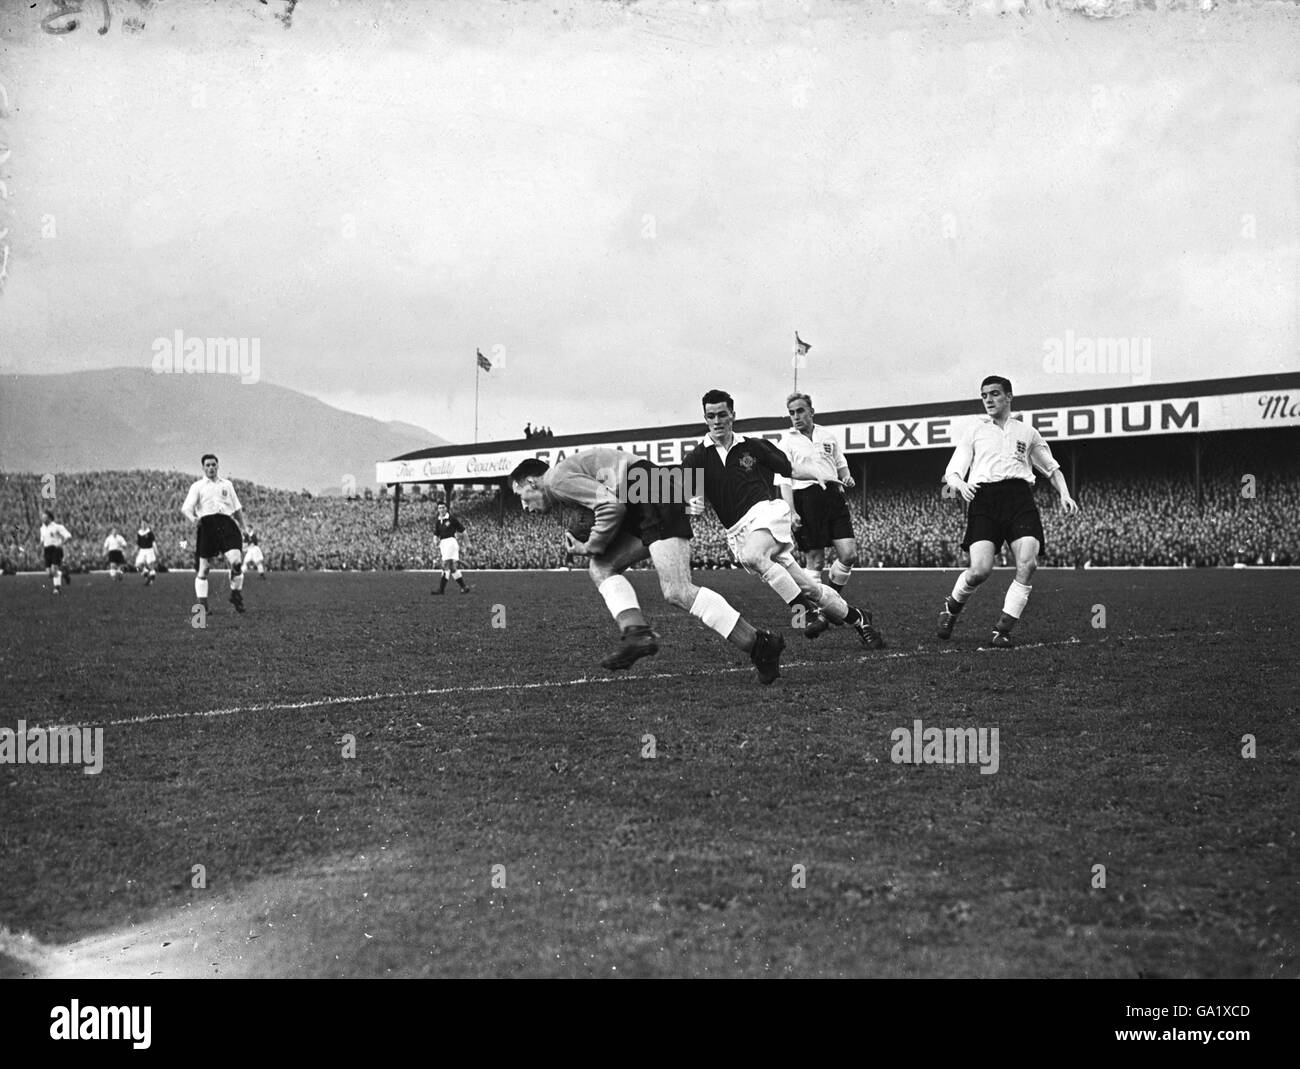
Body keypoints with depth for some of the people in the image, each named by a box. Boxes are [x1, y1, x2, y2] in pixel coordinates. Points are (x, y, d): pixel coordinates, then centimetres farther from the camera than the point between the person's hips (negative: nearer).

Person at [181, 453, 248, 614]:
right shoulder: (197, 487, 11)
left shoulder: (227, 484, 22)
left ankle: (236, 595, 3)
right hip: (206, 525, -1)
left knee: (236, 561, -16)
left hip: (226, 524, 2)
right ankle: (202, 603, 3)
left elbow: (237, 509, 26)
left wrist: (242, 528, 19)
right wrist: (192, 518, -24)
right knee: (203, 568, -3)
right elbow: (185, 508, -2)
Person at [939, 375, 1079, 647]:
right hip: (984, 498, -2)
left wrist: (1064, 495, 14)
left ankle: (1003, 629, -10)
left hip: (1019, 495, 2)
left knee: (1027, 564, -20)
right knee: (980, 570, -19)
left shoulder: (1026, 432, 22)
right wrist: (960, 485, -13)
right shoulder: (974, 431, 17)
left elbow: (1051, 467, 31)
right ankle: (952, 606, 12)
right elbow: (951, 473, 10)